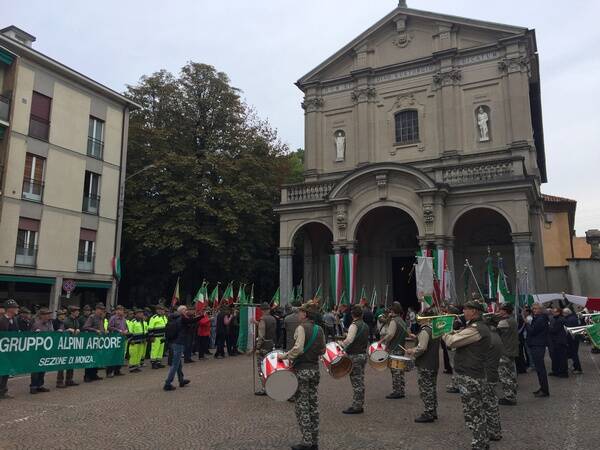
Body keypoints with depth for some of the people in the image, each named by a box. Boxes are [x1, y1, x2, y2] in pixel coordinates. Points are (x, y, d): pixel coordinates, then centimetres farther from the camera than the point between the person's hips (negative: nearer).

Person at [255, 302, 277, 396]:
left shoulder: (263, 319, -15)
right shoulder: (273, 319, 8)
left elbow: (261, 335, -19)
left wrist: (258, 348, -15)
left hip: (263, 347, -8)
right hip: (272, 345, 8)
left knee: (261, 368, -1)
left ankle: (263, 389, 0)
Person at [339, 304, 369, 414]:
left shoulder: (354, 325, -15)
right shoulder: (366, 326, 11)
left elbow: (349, 340, -29)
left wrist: (340, 345, -22)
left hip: (354, 356, -8)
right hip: (363, 355, 8)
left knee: (356, 382, -2)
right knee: (361, 381, 13)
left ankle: (356, 407, 3)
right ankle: (360, 405, 20)